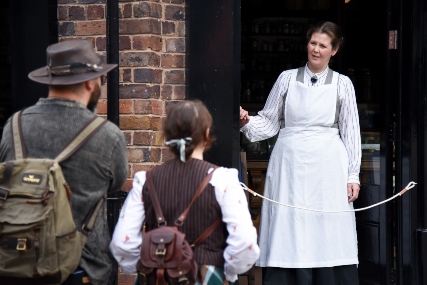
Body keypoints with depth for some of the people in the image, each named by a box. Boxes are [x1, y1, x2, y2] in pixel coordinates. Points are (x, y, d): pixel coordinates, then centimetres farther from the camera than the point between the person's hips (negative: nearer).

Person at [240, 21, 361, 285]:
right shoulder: (288, 78, 8)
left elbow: (351, 132, 6)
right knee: (288, 238, -2)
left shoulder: (342, 84, 6)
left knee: (329, 240, -3)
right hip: (290, 164, 1)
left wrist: (353, 175, 1)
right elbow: (269, 122, 10)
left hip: (327, 167, -1)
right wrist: (247, 121, -10)